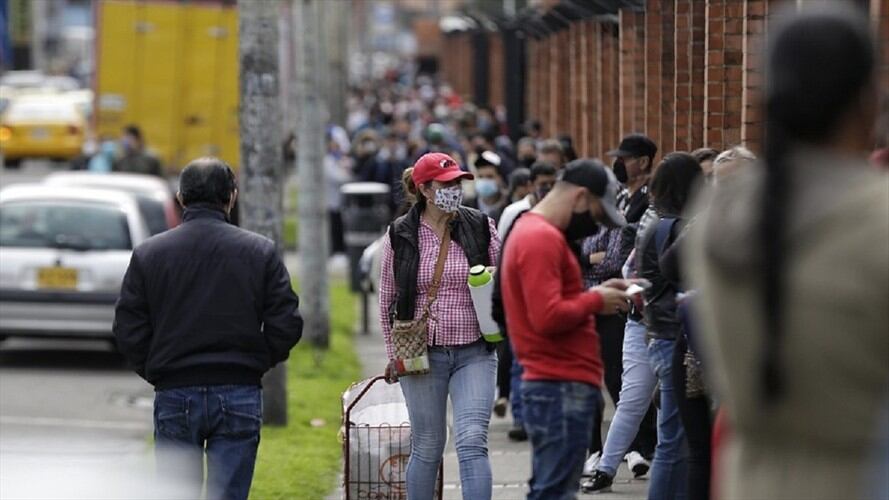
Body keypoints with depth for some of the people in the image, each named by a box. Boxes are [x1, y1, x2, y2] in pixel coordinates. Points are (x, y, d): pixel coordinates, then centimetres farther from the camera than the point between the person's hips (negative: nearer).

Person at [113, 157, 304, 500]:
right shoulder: (261, 251, 0)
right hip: (239, 395, -1)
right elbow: (286, 325, -3)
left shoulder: (148, 254, 1)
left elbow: (127, 331, 0)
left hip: (173, 395, 1)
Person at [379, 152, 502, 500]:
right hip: (423, 353, 0)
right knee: (427, 447, 8)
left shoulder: (480, 227, 2)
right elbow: (387, 299, 9)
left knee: (472, 442, -12)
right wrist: (394, 354, 7)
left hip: (474, 353, 0)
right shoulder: (400, 235, 0)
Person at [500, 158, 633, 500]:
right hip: (563, 388, -11)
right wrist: (595, 300, -10)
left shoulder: (532, 231, 19)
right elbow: (548, 317, -24)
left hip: (556, 385, 11)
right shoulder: (542, 239, -15)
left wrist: (595, 295, 7)